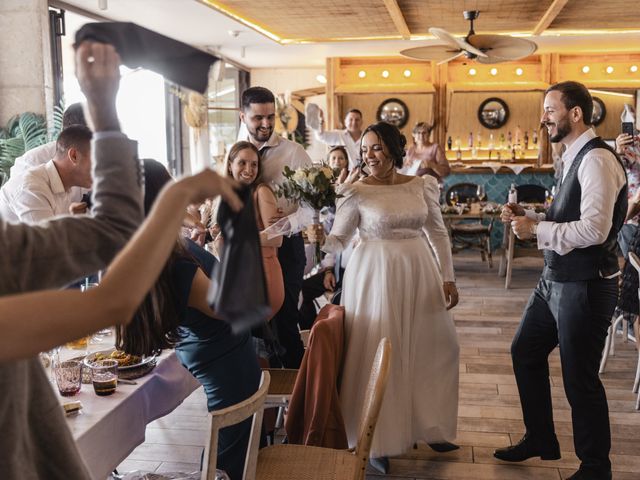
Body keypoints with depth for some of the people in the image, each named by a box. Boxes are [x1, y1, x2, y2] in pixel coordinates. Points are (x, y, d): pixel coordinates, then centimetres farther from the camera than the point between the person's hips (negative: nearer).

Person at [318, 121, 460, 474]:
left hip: (419, 273, 4)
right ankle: (378, 439, 16)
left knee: (433, 346, 11)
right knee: (377, 353, 0)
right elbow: (337, 241, -5)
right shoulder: (357, 191, -7)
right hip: (374, 275, -4)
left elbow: (438, 233, 9)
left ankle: (429, 425, 32)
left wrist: (448, 277, 6)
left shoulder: (422, 185, 3)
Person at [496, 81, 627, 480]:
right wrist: (529, 216, 2)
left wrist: (535, 229, -19)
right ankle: (540, 440, 37)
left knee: (580, 379, 4)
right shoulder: (575, 157, 11)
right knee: (526, 353, 19)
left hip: (586, 286, -10)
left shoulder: (597, 159, -20)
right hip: (557, 280, 10)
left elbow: (593, 230, -29)